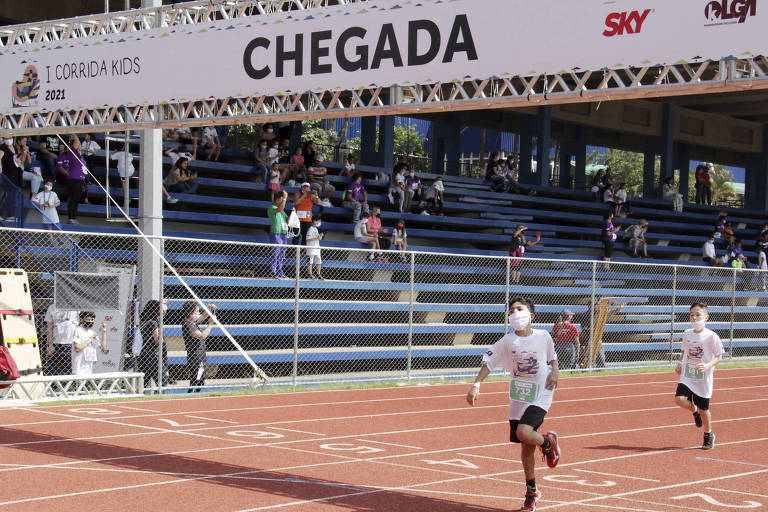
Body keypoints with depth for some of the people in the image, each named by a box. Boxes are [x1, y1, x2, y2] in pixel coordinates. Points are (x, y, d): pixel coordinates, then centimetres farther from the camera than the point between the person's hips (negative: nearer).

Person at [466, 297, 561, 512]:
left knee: (524, 433, -26)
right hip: (518, 397, 2)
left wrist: (555, 370, -3)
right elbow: (488, 361, -4)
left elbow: (552, 355, 15)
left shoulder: (543, 336, -4)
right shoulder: (507, 341, -5)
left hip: (540, 395, -2)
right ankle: (531, 491, 23)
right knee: (526, 446, 8)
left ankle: (548, 442, 9)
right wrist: (476, 385, -14)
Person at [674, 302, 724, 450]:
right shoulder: (687, 334, 5)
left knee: (703, 409, 5)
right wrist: (680, 364, 3)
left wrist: (708, 366, -22)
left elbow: (719, 356, -5)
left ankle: (708, 434, 31)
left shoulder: (711, 336, -10)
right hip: (687, 376, 3)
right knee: (680, 399, -19)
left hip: (703, 378, -3)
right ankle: (694, 411, 16)